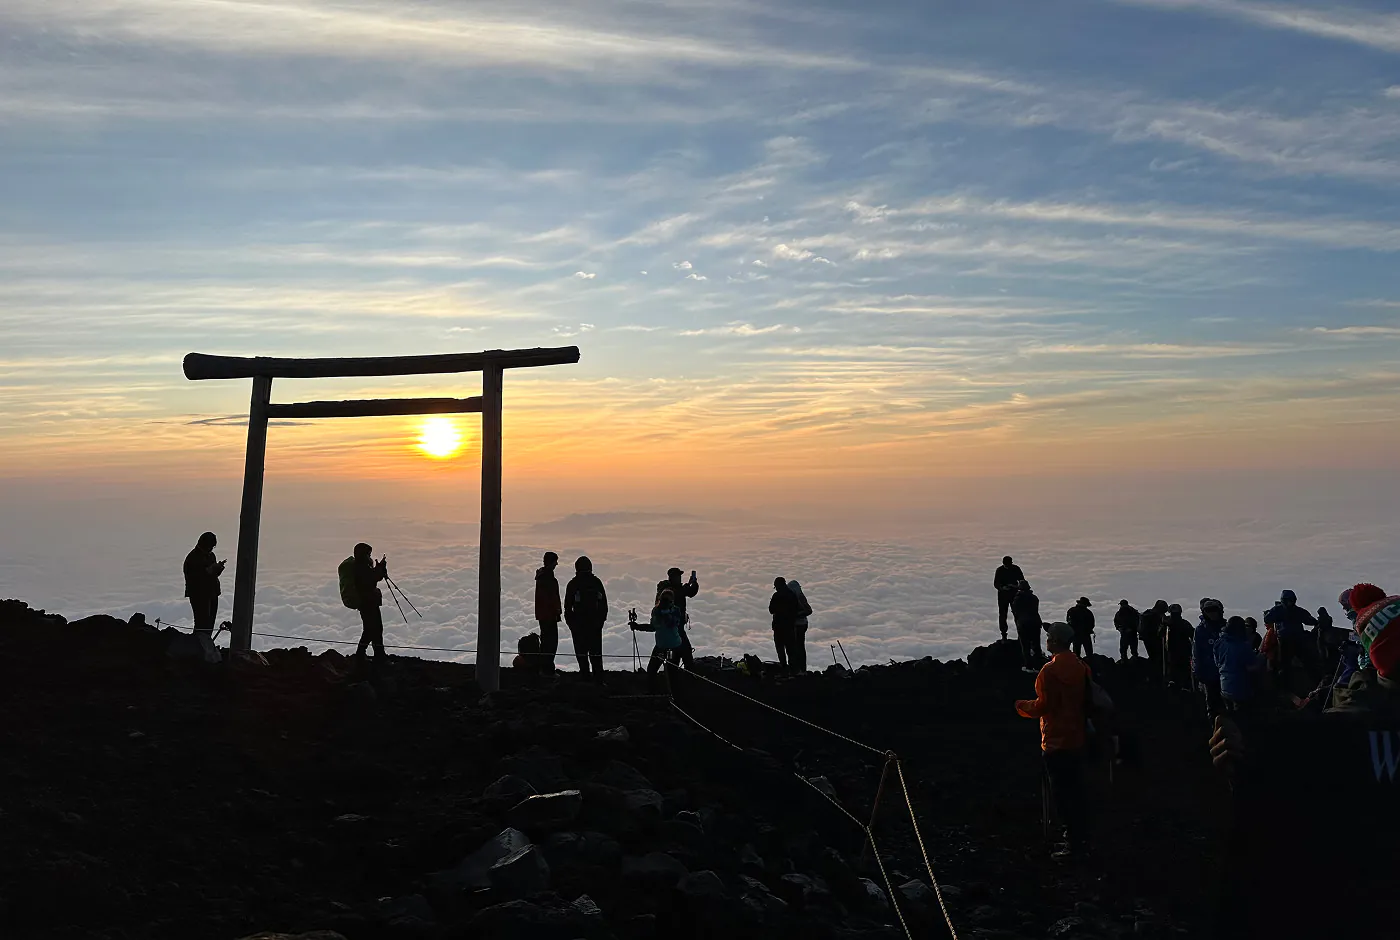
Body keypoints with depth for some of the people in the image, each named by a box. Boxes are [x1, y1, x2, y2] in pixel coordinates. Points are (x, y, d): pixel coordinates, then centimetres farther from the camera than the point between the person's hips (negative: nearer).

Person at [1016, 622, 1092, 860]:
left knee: (1061, 792, -1)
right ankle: (1082, 836, 26)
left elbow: (1042, 706, -18)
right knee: (1076, 789, 17)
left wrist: (1021, 706, -1)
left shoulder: (1050, 670, -19)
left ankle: (1075, 843, 2)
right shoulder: (1081, 667, 5)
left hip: (1056, 742, -8)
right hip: (1077, 738, 8)